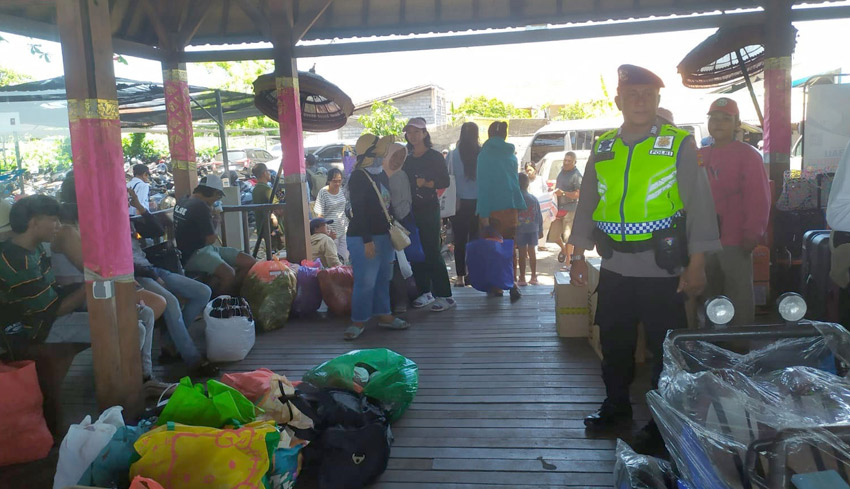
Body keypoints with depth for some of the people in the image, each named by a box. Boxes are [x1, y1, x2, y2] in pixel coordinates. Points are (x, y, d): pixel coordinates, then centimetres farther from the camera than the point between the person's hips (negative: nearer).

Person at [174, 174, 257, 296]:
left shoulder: (182, 202, 13)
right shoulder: (200, 206, -17)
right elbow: (211, 239, -14)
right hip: (193, 255, -11)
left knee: (250, 262, -2)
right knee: (228, 274, -37)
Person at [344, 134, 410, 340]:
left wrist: (392, 231, 18)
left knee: (383, 278, 14)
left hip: (384, 235, 8)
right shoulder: (358, 178, -14)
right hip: (364, 238, -8)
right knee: (365, 281, -5)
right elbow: (358, 211, -18)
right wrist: (367, 240, -21)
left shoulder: (382, 175, 13)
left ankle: (383, 315, 25)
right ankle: (359, 321, 6)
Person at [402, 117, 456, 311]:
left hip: (429, 209, -6)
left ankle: (445, 296, -5)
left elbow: (445, 182, -6)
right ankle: (425, 292, 16)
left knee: (432, 252, -9)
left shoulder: (435, 156, -1)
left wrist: (427, 183, -21)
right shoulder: (407, 159, 15)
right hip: (411, 210, 6)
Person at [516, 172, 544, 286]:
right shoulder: (534, 199, 1)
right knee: (532, 252, 11)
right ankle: (534, 277, 16)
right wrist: (540, 230, 16)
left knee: (522, 254, 1)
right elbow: (539, 216, 7)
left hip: (519, 230, -3)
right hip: (533, 229, 3)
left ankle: (522, 278, 4)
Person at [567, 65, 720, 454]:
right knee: (614, 343, 17)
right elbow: (587, 204, 12)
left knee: (664, 349, 5)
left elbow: (699, 206, -7)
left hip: (661, 269, -4)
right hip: (614, 266, 4)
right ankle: (616, 407, 37)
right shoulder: (603, 147, 7)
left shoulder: (679, 145, -5)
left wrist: (696, 266, -12)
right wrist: (578, 256, 8)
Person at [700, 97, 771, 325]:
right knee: (709, 295, 15)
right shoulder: (700, 156, 12)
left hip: (736, 242, -5)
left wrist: (752, 235, -15)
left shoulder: (748, 155, -3)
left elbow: (759, 199, -9)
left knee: (739, 297, 2)